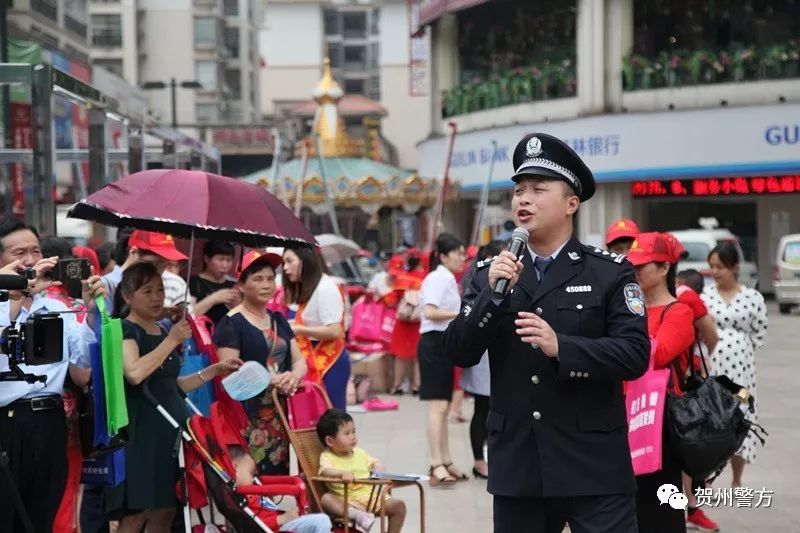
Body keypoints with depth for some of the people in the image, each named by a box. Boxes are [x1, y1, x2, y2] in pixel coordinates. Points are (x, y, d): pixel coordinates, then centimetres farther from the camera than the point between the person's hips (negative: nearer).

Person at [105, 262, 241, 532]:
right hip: (141, 432, -8)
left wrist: (213, 370, 15)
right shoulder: (124, 330, -7)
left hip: (171, 428, 8)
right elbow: (135, 374, -26)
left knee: (165, 510, 7)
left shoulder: (164, 331, 16)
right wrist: (172, 340, -19)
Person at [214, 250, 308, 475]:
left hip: (279, 416, 7)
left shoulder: (278, 320, 18)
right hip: (247, 417, -7)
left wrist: (294, 376, -7)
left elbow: (300, 361, 17)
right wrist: (271, 379, -21)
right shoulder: (231, 324, -5)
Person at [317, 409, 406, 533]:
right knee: (326, 498, -34)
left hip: (370, 495, 5)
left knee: (399, 505, -10)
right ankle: (357, 515, -47)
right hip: (347, 501, -5)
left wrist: (379, 469, -3)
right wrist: (343, 473, -44)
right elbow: (326, 471, -23)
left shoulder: (359, 452, 15)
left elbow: (374, 463, 23)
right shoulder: (327, 457, -3)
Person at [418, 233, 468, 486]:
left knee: (443, 406, 12)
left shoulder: (446, 278, 19)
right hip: (435, 342, -10)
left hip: (444, 343, 10)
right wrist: (461, 314, -22)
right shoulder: (440, 277, -11)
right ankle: (437, 466, -15)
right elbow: (430, 312, -23)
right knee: (438, 405, -13)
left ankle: (446, 462, 17)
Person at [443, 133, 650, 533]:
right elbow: (458, 353, 0)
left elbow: (635, 354, -10)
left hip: (594, 468, -3)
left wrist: (561, 347, -23)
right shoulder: (489, 275, 8)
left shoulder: (611, 273, -1)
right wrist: (493, 293, -13)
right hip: (517, 469, 3)